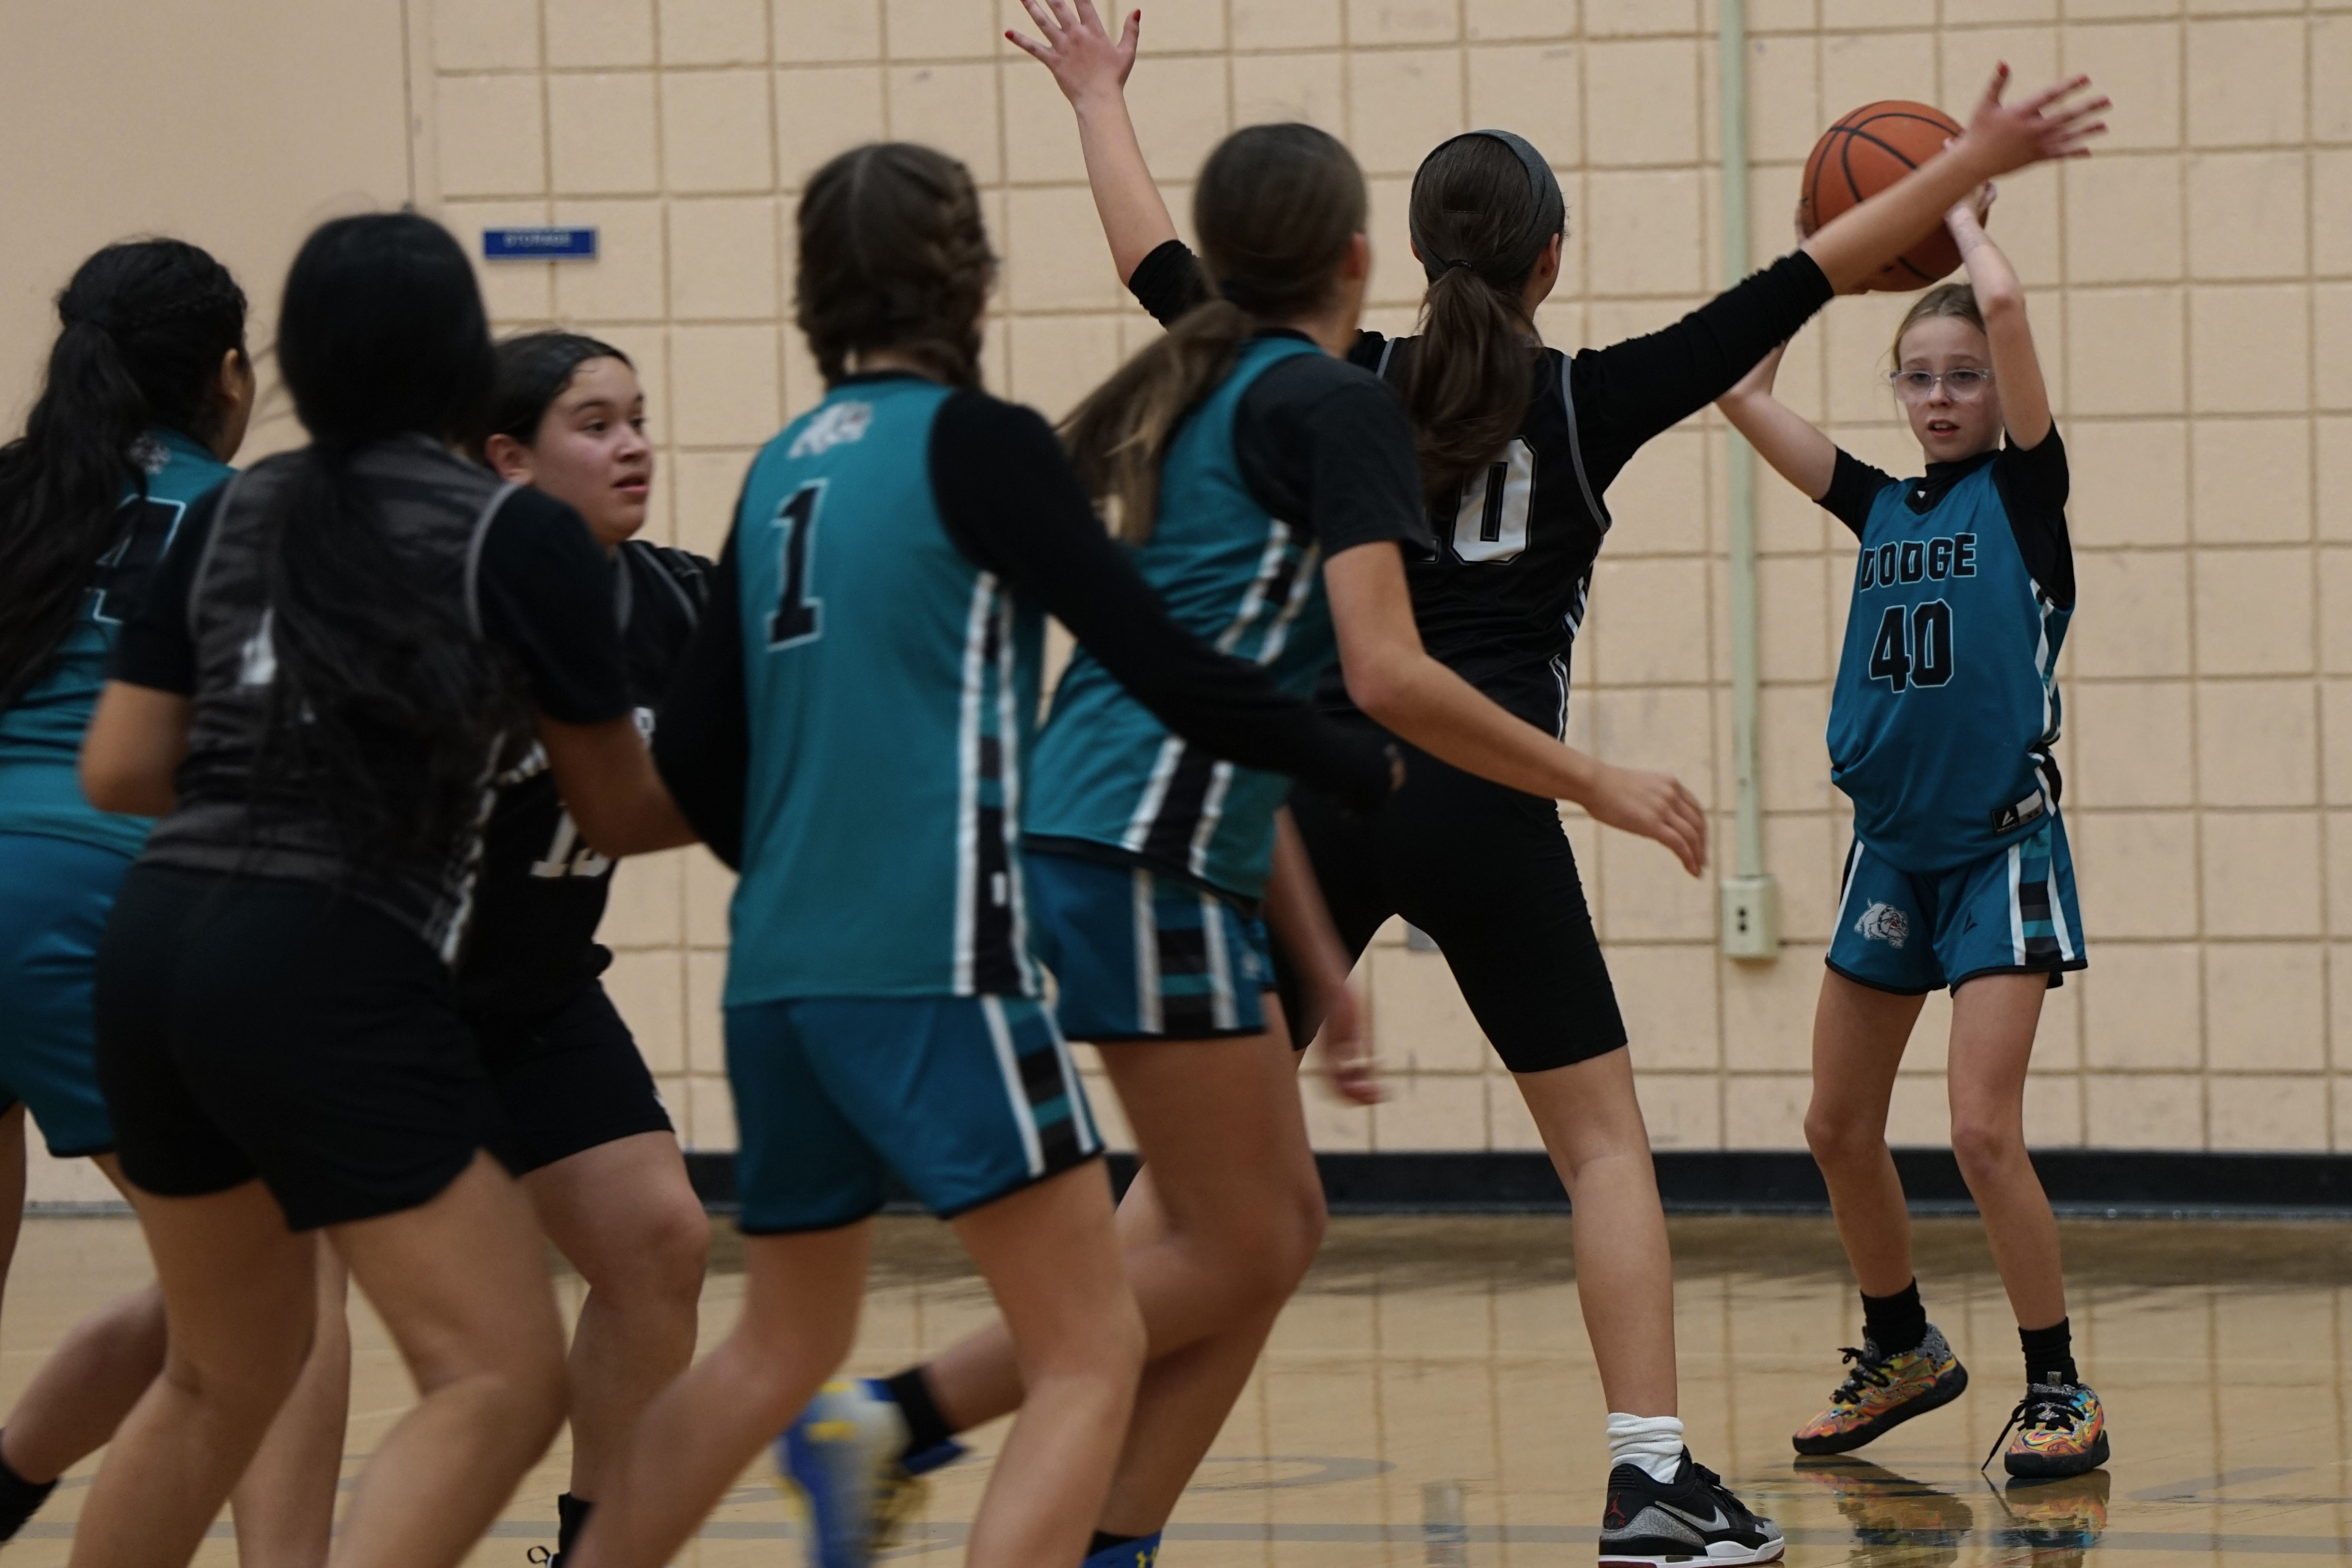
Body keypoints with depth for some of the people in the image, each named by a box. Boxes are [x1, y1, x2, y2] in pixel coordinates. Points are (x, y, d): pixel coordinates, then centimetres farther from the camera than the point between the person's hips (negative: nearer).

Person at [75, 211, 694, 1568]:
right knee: (502, 1382, -7)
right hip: (335, 975, -7)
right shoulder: (521, 540, -2)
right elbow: (619, 815, 7)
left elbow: (120, 772, 10)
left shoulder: (229, 519, 12)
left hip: (155, 948, 7)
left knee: (226, 1374, 24)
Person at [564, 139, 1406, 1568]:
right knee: (1091, 1353, -5)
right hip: (935, 967, -8)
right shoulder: (976, 443, -6)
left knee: (782, 1345, 24)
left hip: (782, 971, 8)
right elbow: (1170, 673, -9)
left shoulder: (785, 469, 13)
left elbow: (695, 753, 15)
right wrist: (1373, 771, 4)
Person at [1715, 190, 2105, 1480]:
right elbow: (1741, 390, 7)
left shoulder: (2026, 491, -6)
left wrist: (1962, 217, -2)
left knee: (1981, 1130, -15)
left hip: (2001, 849, -6)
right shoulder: (1880, 506, 9)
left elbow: (2005, 307, -20)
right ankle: (1902, 1351, 30)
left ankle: (2059, 1393, -5)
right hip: (1891, 849, 6)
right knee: (1838, 1128, 11)